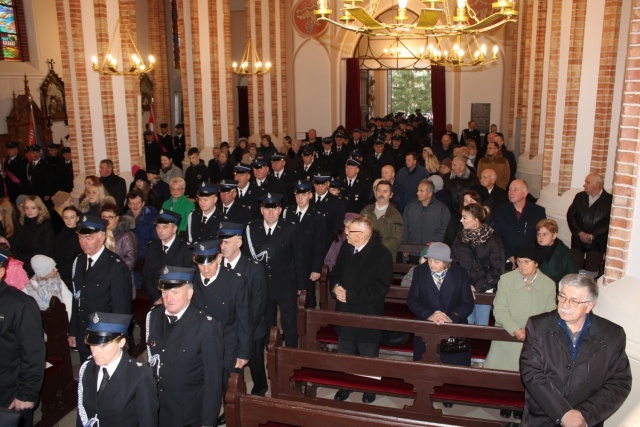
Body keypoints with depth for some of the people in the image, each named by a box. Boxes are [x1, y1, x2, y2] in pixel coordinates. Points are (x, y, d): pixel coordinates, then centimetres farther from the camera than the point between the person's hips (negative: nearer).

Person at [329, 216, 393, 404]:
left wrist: (349, 295, -24)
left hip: (368, 315, -5)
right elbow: (335, 272, 12)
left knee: (369, 357, 16)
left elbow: (379, 288, -23)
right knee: (345, 354, 20)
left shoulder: (382, 255, -19)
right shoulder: (346, 247, 1)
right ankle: (345, 385, 41)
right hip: (345, 313, 5)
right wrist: (335, 286, -12)